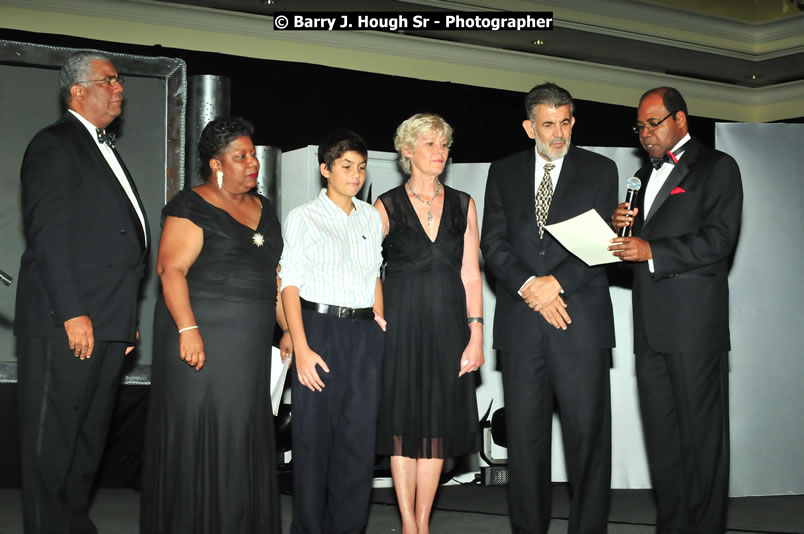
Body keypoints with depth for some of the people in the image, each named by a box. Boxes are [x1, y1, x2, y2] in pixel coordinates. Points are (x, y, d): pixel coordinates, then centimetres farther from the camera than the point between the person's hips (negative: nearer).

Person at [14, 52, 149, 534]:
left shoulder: (105, 150, 22)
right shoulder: (54, 145, -5)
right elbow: (48, 235, -14)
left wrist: (128, 320, 17)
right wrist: (72, 314, -20)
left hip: (108, 325, 9)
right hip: (68, 324, -9)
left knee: (91, 437, 14)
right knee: (54, 438, -1)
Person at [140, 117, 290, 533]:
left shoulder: (262, 209, 16)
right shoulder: (192, 207, -6)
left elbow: (273, 275, 21)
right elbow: (171, 269, -16)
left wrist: (290, 328, 16)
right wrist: (187, 328, -26)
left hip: (248, 344, 7)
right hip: (201, 338, -7)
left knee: (242, 436, 9)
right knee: (198, 434, -2)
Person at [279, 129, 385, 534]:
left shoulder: (371, 217, 13)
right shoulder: (303, 217, 0)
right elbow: (290, 284, -5)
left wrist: (379, 319, 5)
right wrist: (301, 348, -12)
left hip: (364, 334, 4)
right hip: (319, 327, -4)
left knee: (359, 436, 4)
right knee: (314, 436, 0)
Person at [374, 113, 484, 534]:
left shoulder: (462, 205, 8)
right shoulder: (387, 206, 1)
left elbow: (471, 274, 5)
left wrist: (476, 334, -2)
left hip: (448, 323, 3)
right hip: (402, 321, -2)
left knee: (439, 420, 4)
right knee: (403, 420, 0)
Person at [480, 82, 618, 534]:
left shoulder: (601, 170, 7)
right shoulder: (504, 172, 12)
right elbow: (493, 243, 5)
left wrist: (555, 283, -12)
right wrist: (528, 287, -10)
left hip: (581, 322, -2)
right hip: (521, 323, 2)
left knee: (588, 436, -1)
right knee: (525, 437, 6)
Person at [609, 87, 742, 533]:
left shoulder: (716, 167, 1)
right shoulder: (645, 175, 23)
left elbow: (719, 239, -11)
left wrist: (651, 251, -17)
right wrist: (621, 226, 3)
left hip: (695, 322, -7)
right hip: (650, 325, 7)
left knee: (702, 434, -3)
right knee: (660, 435, 8)